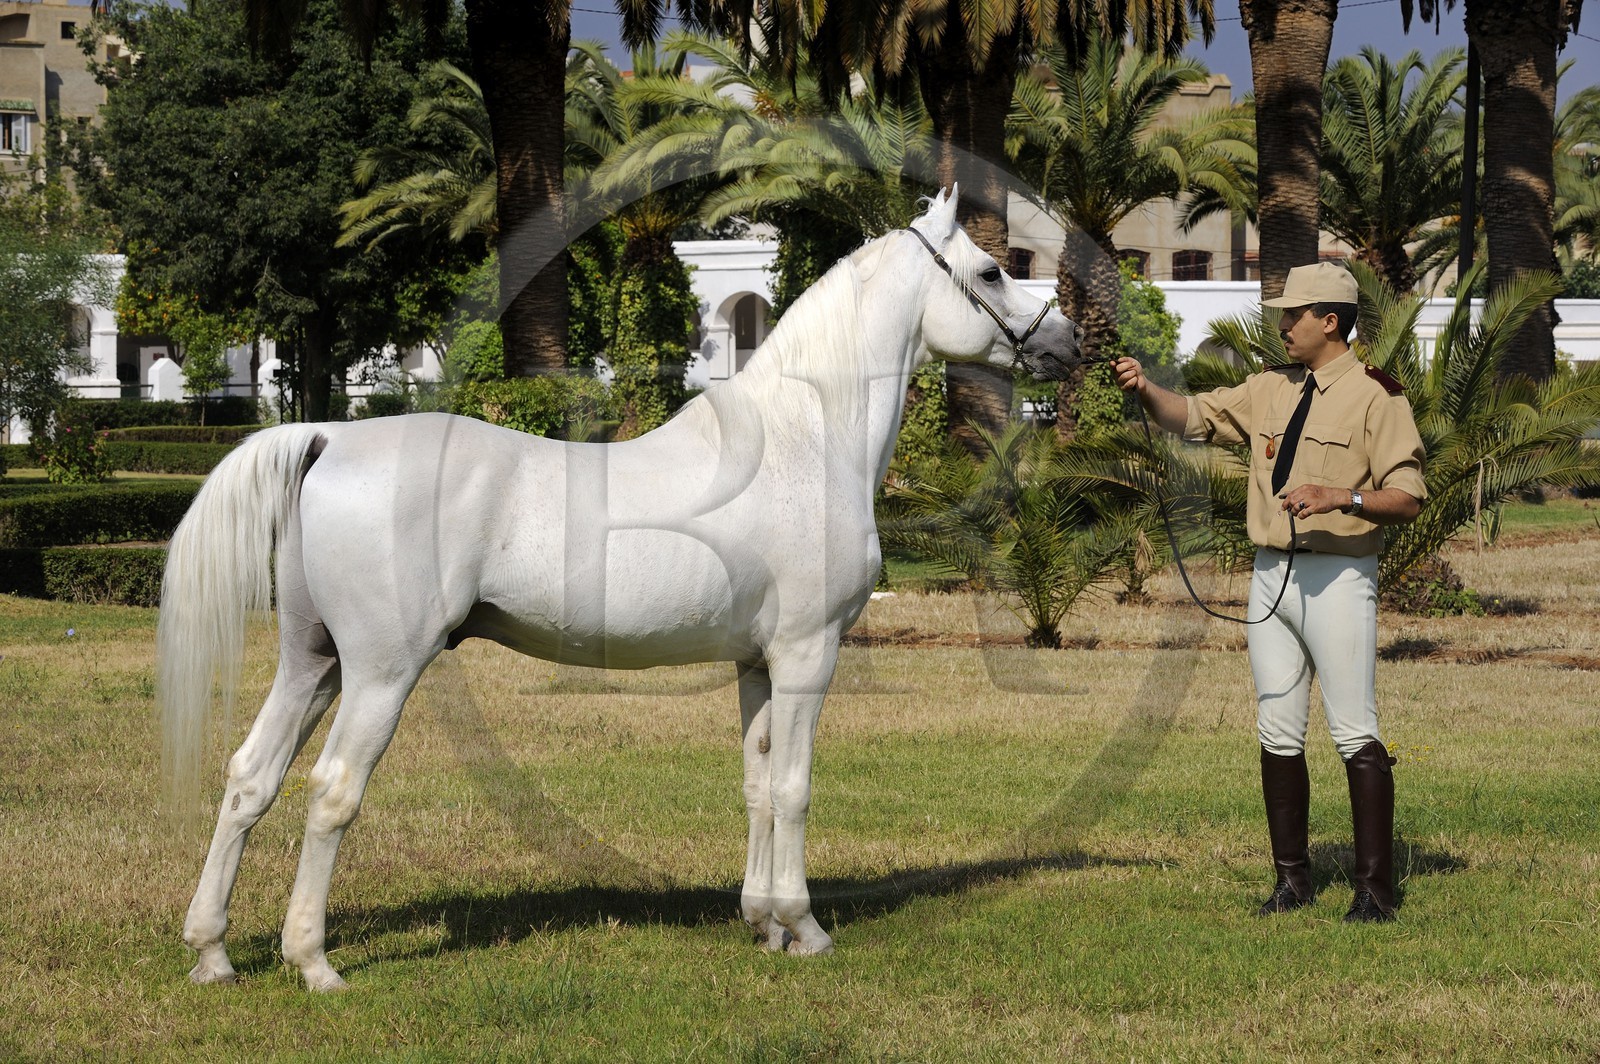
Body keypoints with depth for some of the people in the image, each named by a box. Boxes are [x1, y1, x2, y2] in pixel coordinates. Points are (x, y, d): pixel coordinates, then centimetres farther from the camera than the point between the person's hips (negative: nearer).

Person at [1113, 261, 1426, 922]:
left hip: (1338, 577, -7)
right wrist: (1145, 389, -4)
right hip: (1272, 574, 7)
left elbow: (1408, 497, -11)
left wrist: (1340, 497, -25)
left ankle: (1375, 890, -5)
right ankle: (1292, 879, 16)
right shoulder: (1270, 391, 14)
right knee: (1278, 735, 8)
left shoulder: (1376, 397, -6)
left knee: (1355, 736, -8)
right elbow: (1192, 417, 15)